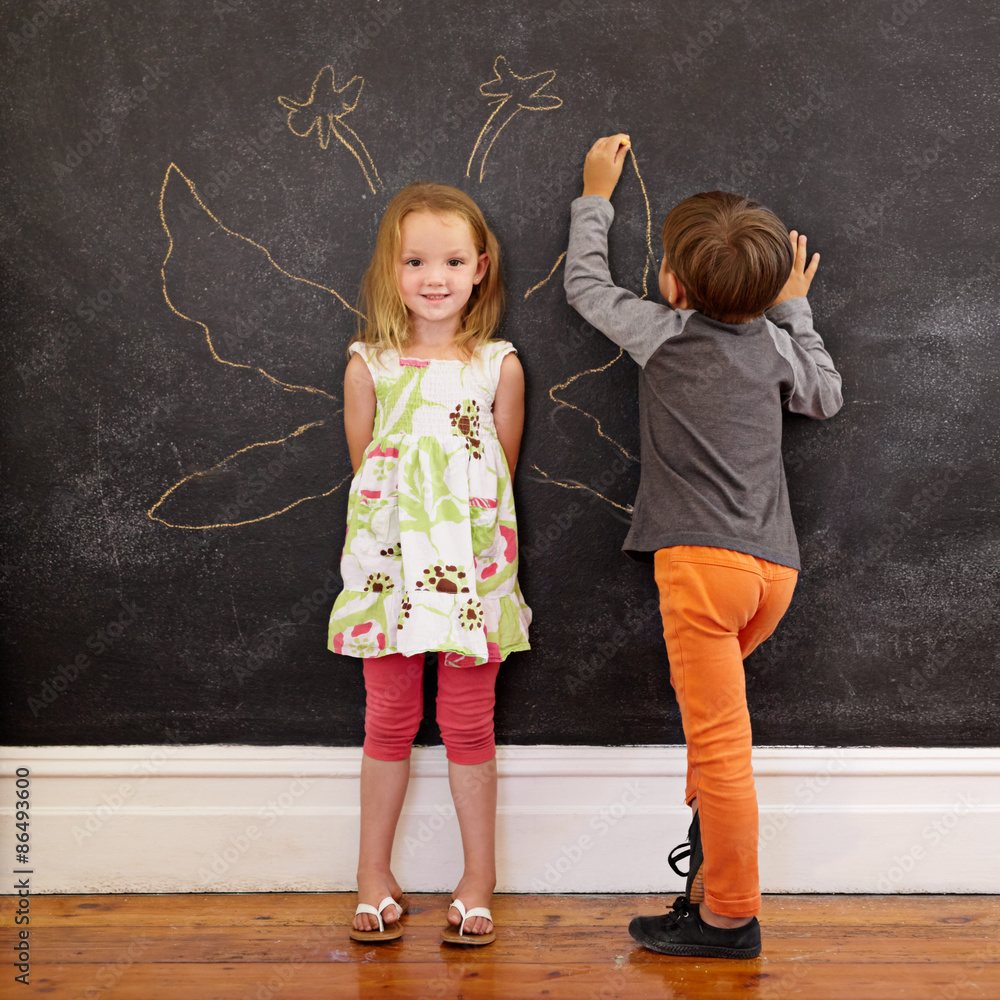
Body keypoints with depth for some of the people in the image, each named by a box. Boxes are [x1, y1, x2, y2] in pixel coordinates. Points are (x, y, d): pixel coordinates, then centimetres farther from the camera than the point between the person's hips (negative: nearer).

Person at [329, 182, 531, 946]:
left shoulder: (499, 366, -1)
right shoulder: (369, 364, 0)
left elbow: (500, 478, 6)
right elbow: (364, 474, 6)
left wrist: (465, 534, 2)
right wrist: (402, 533, 2)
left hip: (472, 569, 0)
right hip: (390, 566, 1)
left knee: (469, 725, 6)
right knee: (389, 721, 9)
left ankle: (478, 882, 21)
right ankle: (375, 880, 23)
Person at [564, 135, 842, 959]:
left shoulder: (665, 333, 0)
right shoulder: (775, 343, 11)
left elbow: (585, 283, 17)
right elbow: (826, 396, 30)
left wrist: (596, 195, 30)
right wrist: (793, 310, 35)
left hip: (704, 557, -6)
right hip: (776, 563, 6)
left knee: (717, 737, -3)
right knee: (708, 694, 28)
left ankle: (730, 915, 4)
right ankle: (715, 848, 28)